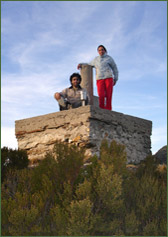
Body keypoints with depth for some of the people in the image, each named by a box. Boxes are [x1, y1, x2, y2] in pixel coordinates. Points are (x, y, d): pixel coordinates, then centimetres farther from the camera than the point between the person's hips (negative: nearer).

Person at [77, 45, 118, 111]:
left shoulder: (109, 58, 10)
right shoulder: (96, 59, 19)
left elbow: (115, 69, 12)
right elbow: (89, 65, 35)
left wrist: (115, 79, 3)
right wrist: (81, 64, 18)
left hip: (109, 78, -2)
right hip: (99, 79, 2)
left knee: (108, 96, -11)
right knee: (101, 95, -17)